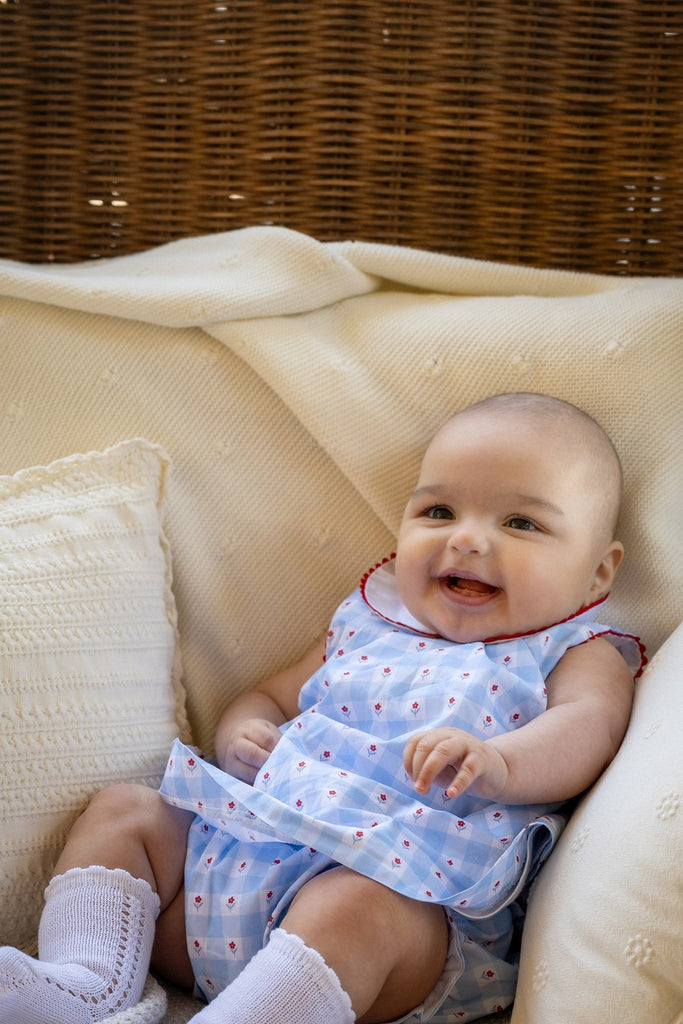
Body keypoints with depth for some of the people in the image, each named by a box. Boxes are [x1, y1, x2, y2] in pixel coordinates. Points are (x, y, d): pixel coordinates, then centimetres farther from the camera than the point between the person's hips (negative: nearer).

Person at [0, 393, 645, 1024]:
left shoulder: (578, 655, 8)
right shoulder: (366, 625, 23)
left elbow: (588, 726, -14)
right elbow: (271, 697, 31)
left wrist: (495, 762, -35)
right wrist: (242, 733, 6)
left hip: (403, 884, -7)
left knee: (358, 904, -38)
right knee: (123, 811, 5)